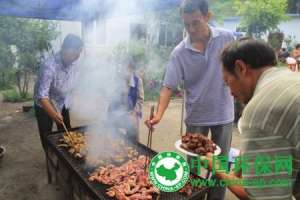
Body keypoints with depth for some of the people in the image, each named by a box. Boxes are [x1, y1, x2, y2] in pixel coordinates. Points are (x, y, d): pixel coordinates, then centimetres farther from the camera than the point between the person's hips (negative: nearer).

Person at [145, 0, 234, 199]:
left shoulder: (227, 38, -8)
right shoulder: (179, 53, -11)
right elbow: (168, 86, -14)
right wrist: (159, 114, -26)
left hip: (224, 114, 1)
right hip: (196, 116, 0)